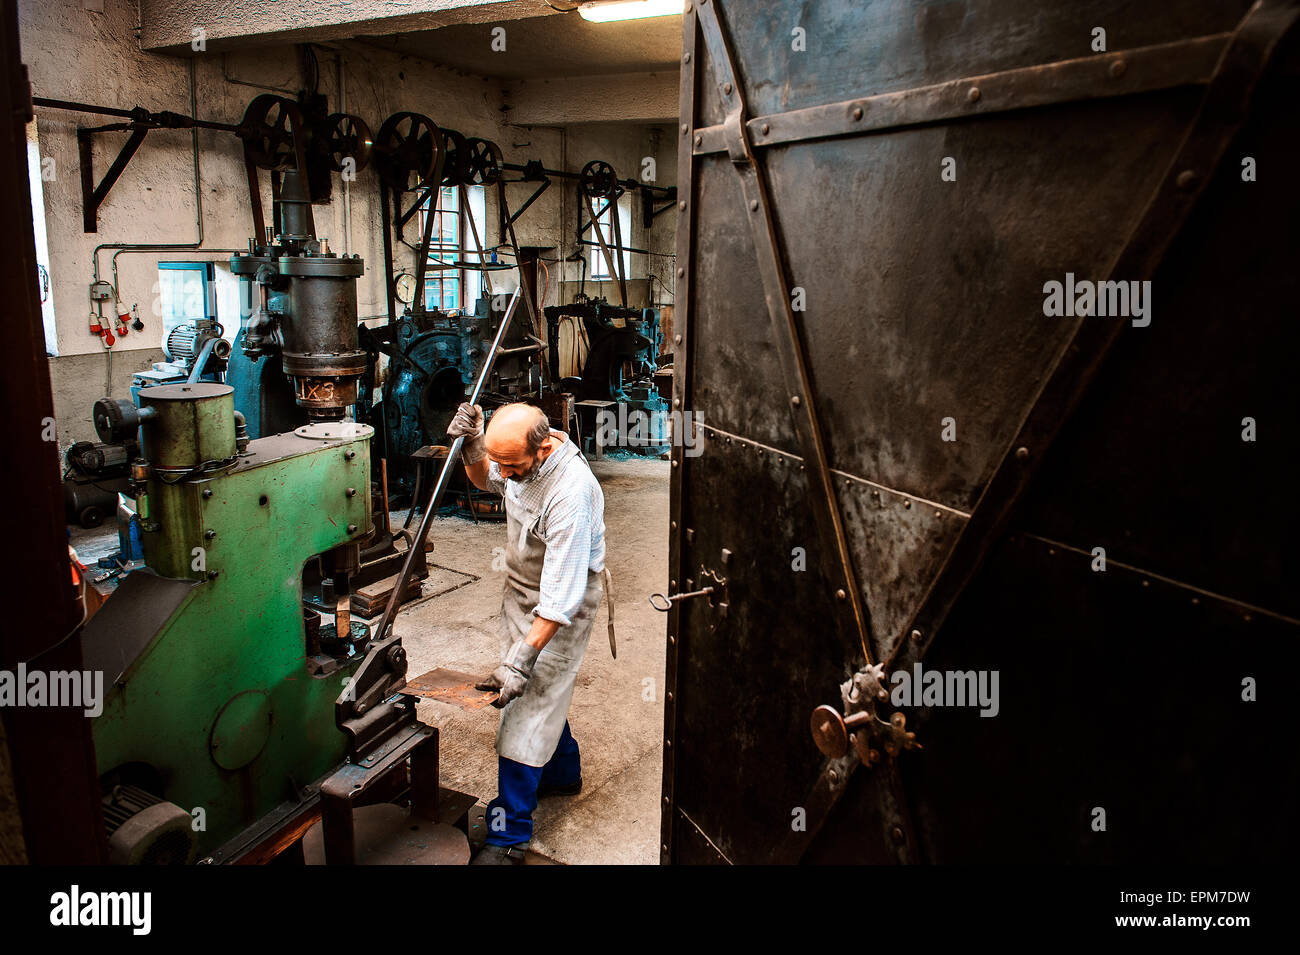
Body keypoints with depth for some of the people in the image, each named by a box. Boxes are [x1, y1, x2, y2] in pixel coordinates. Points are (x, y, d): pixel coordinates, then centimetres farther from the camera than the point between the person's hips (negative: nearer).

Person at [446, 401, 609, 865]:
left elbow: (560, 599, -33)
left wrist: (521, 660, -32)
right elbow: (485, 480, 14)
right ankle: (562, 773, 44)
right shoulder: (521, 454, -11)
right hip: (521, 588, 8)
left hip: (558, 609, -8)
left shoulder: (570, 494, -35)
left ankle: (508, 835, 8)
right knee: (543, 691, 21)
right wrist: (472, 447, -8)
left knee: (527, 709, -4)